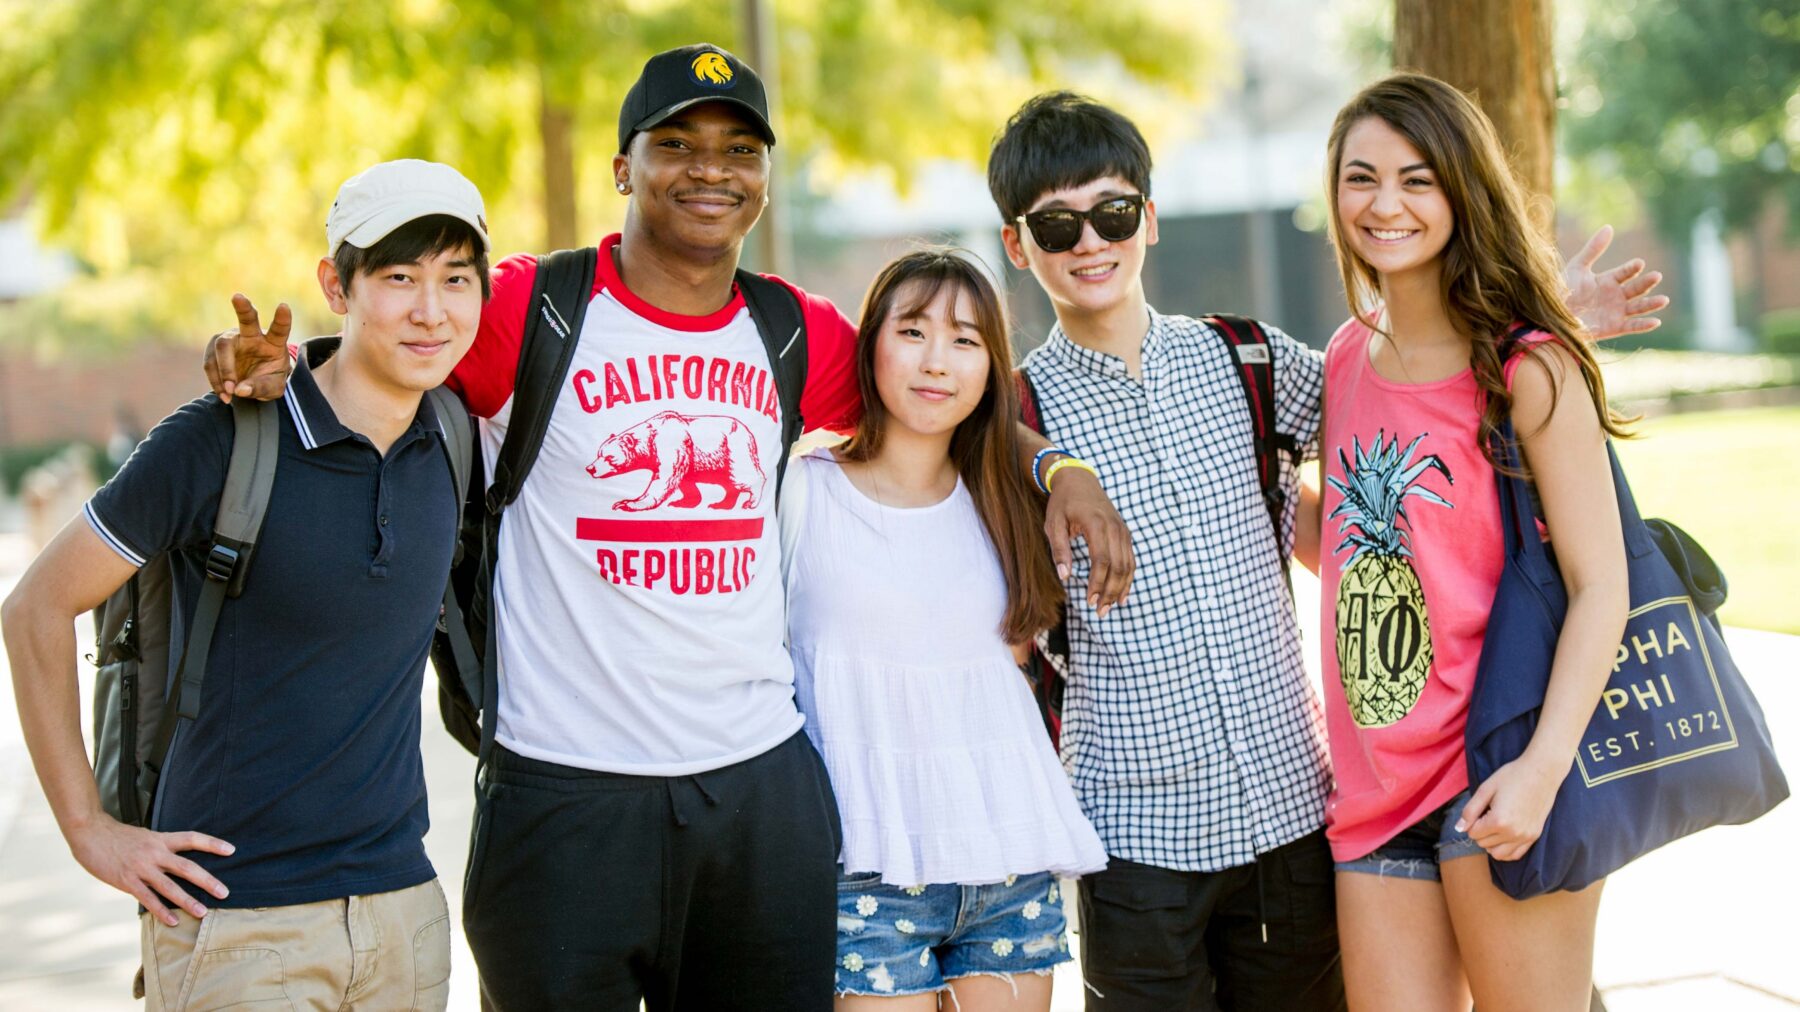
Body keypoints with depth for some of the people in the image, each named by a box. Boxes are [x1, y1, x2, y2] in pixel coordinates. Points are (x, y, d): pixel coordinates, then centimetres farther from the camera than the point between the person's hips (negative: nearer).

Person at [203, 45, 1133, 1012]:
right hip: (566, 794, -4)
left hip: (765, 786, 4)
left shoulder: (799, 335, 9)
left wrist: (1059, 469, 8)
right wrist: (266, 364, -19)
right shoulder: (526, 309, -4)